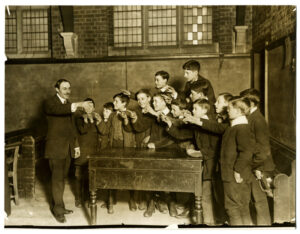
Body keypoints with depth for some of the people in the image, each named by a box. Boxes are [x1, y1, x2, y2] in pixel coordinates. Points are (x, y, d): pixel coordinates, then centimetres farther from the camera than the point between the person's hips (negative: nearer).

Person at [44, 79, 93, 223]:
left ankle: (58, 206, 23)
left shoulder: (68, 105, 16)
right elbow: (59, 109, -32)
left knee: (61, 178, 12)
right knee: (57, 178, -2)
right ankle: (58, 210, 8)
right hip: (55, 147, -7)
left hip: (67, 148, 7)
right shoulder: (49, 103, -7)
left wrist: (76, 146, 17)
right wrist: (79, 104, -44)